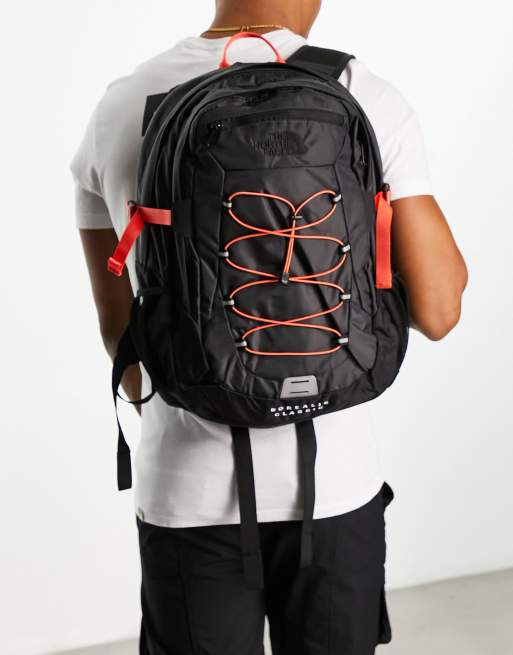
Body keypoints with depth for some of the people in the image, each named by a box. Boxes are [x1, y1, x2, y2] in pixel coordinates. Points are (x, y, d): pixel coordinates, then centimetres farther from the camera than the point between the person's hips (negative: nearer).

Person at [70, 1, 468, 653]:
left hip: (188, 485, 1)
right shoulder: (366, 100, -10)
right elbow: (436, 310, -11)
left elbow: (118, 327, 6)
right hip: (332, 480, 0)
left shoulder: (119, 111, -3)